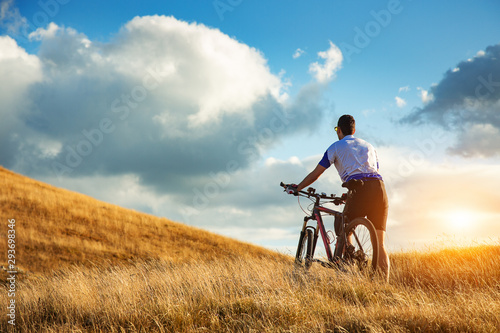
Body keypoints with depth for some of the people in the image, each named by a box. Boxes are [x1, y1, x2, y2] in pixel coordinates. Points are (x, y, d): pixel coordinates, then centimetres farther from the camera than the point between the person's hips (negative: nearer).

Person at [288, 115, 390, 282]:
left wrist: (297, 188, 30)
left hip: (359, 189, -5)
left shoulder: (336, 147, 16)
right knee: (380, 243, 5)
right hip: (379, 187, 5)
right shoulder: (369, 146, 30)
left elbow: (315, 174, 15)